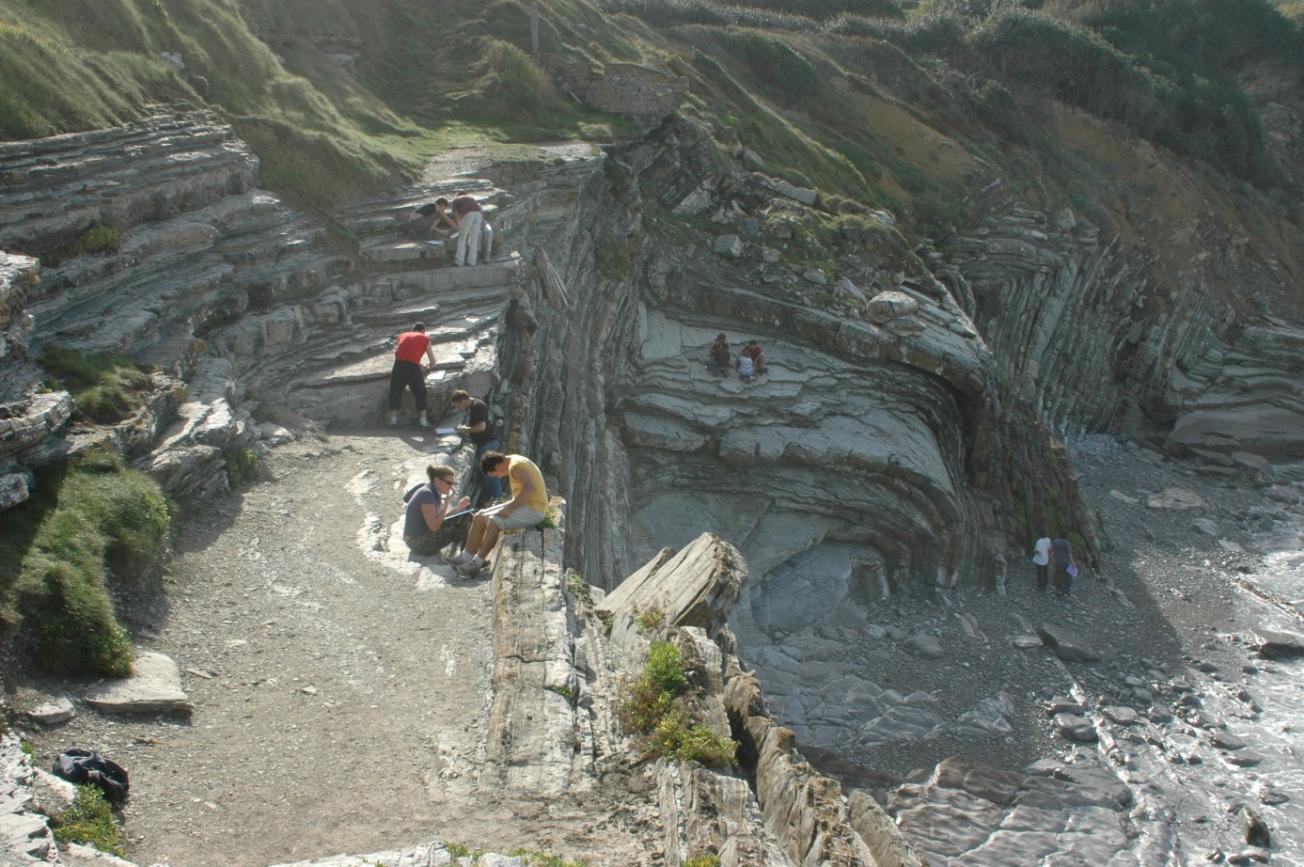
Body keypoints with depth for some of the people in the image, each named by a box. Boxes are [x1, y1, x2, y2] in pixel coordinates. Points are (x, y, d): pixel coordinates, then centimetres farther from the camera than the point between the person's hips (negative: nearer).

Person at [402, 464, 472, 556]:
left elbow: (440, 518, 8)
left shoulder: (435, 493, 7)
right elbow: (434, 526, -26)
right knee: (460, 522, -16)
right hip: (418, 543, -10)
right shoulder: (426, 494, -21)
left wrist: (458, 507, -3)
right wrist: (446, 502, -23)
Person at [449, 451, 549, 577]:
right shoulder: (512, 462, 12)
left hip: (534, 510, -10)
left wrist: (511, 508, -30)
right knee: (479, 517, 3)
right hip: (522, 505, 10)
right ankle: (465, 558, 3)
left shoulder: (516, 466, -19)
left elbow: (530, 488, -33)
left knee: (494, 521, -28)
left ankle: (476, 564, -18)